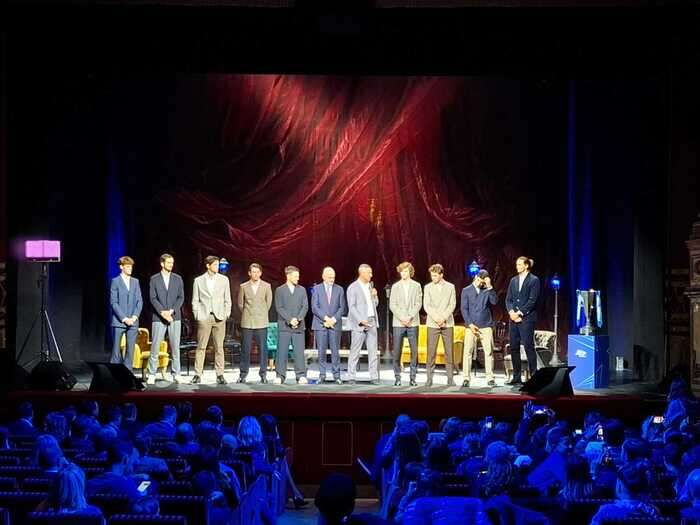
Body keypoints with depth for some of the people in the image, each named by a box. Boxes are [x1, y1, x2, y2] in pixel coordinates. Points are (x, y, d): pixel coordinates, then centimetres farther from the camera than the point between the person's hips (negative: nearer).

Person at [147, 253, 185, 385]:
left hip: (174, 317, 2)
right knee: (155, 346, -3)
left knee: (175, 347, 1)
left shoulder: (178, 279, 9)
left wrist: (171, 311, -10)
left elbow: (181, 297, 4)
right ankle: (151, 375, 2)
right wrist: (162, 312, -14)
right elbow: (153, 298, -2)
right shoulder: (154, 279, 4)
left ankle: (176, 374, 6)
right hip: (158, 317, -2)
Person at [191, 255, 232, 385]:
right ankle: (197, 375, 2)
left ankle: (220, 375, 4)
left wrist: (226, 314, 1)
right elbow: (195, 300, 7)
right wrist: (197, 314, -2)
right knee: (201, 347, -1)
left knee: (219, 348, 2)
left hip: (219, 317, 1)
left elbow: (227, 299, 10)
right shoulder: (199, 280, 6)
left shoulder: (224, 279, 9)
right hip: (204, 317, -1)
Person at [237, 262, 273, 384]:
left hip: (261, 323, 0)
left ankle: (263, 375, 5)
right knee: (245, 349, 1)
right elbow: (240, 303, 11)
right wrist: (247, 314, 9)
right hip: (247, 323, 0)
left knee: (262, 349, -1)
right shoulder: (243, 287, 5)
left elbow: (268, 303, 11)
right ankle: (243, 375, 7)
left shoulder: (266, 286, 5)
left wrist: (261, 314, 12)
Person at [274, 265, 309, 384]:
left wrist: (298, 319, -11)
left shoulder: (302, 290, 12)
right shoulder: (280, 290, 4)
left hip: (299, 326, 2)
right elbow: (279, 308, -3)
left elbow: (305, 306, 5)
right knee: (282, 352, -2)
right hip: (284, 325, -2)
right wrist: (290, 320, -14)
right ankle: (280, 376, 2)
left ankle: (301, 376, 2)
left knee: (299, 351, -1)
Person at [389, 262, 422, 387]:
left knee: (414, 351, -3)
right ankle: (397, 377, 4)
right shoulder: (395, 286, 9)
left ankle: (412, 378, 4)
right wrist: (402, 318, -9)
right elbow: (392, 305, 3)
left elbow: (418, 304, 2)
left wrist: (410, 317, -11)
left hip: (413, 323, 0)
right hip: (398, 323, 0)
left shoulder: (416, 286, 8)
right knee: (396, 352, -3)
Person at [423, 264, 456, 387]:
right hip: (432, 324, 0)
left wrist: (444, 318, -11)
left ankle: (450, 378, 4)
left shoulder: (450, 287, 7)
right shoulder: (428, 287, 7)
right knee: (431, 352, -5)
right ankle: (429, 378, -2)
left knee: (449, 351, 0)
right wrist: (436, 318, -12)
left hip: (447, 323, 1)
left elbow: (452, 305, 1)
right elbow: (426, 306, 0)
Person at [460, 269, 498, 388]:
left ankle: (490, 378, 5)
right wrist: (470, 324, -9)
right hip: (471, 326, -1)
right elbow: (464, 309, 1)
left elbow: (494, 301, -7)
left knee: (489, 352, -1)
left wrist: (490, 287, -13)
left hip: (486, 326, 1)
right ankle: (466, 378, -3)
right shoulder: (466, 291, 6)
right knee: (468, 352, -6)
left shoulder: (487, 290, 9)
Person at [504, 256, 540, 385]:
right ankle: (517, 377, 11)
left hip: (526, 318, -6)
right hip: (514, 318, 6)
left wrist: (520, 313, -14)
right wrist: (511, 312, -6)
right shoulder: (513, 280, 15)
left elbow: (532, 300, -10)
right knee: (514, 347, 5)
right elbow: (508, 299, 12)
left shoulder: (534, 280, -3)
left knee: (529, 346, -7)